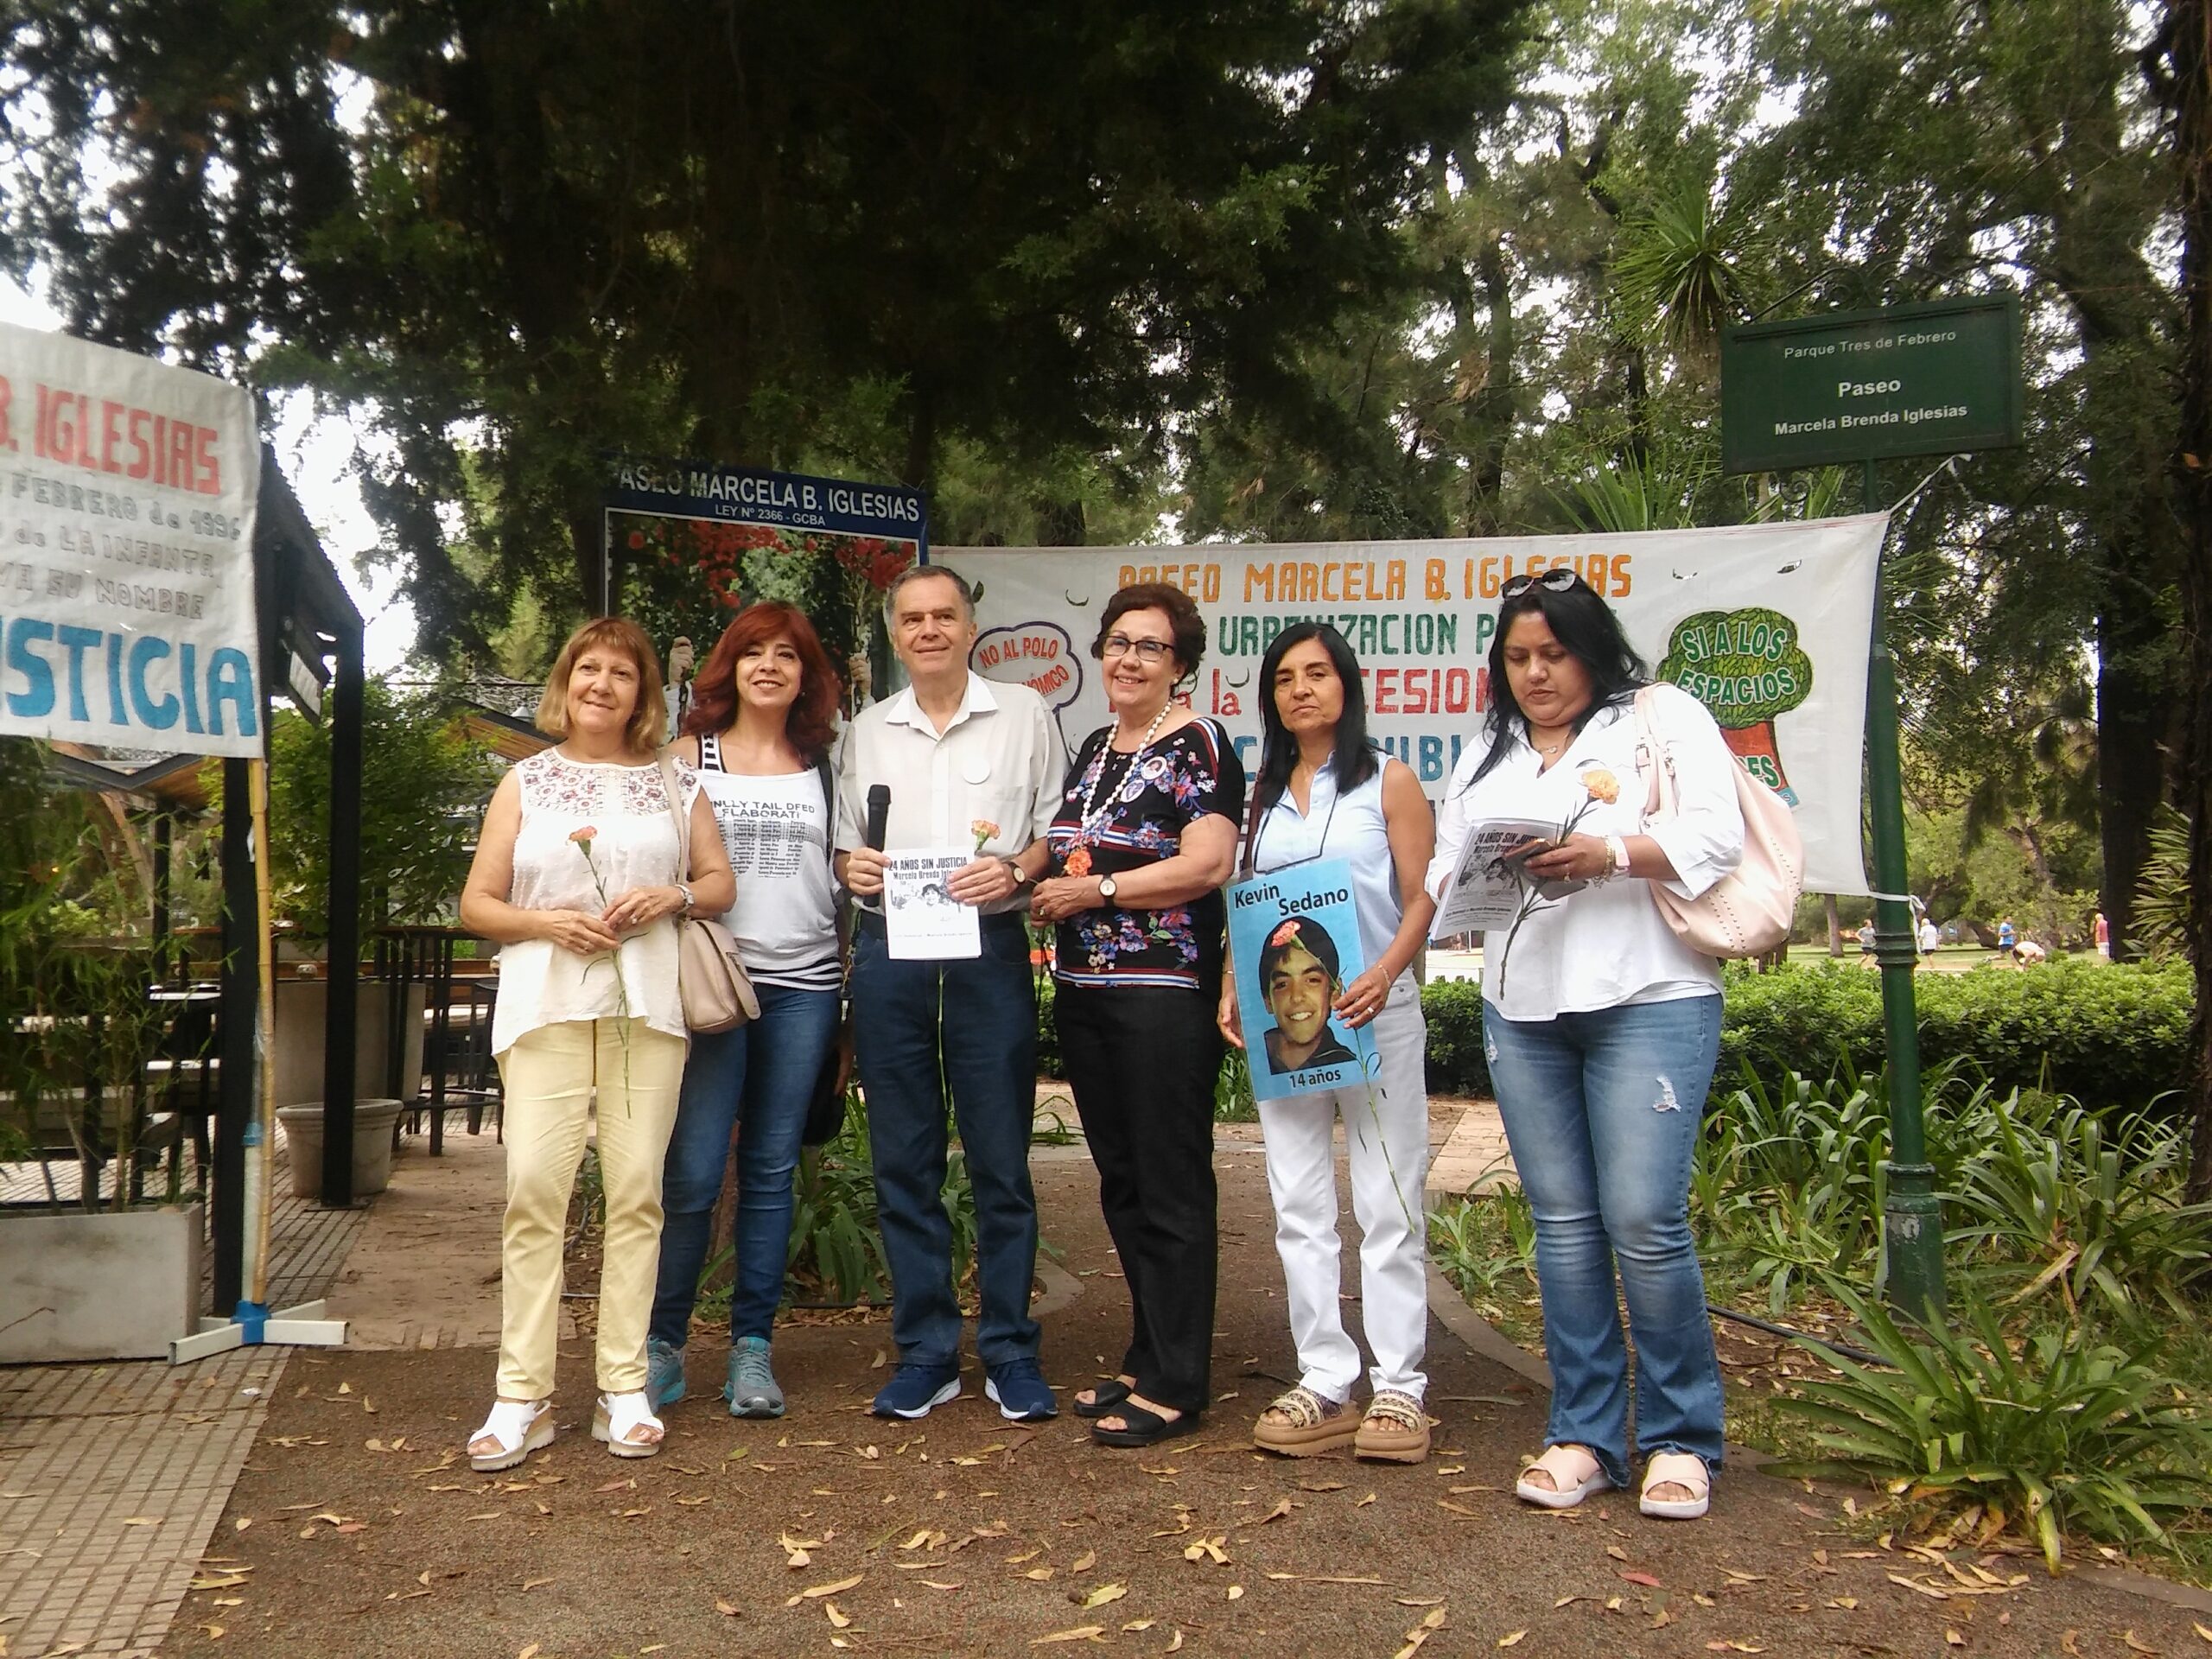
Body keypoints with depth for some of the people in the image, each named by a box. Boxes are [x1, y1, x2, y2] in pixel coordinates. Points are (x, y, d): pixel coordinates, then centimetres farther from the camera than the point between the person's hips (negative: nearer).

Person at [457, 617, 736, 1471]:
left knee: (637, 1191, 0)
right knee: (534, 1189, -8)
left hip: (647, 1006, 1)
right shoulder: (526, 782, 12)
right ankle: (523, 1396, -1)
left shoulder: (673, 782, 14)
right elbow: (476, 904, 9)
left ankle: (625, 1389, 9)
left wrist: (672, 897, -7)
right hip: (546, 1006, 0)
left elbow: (721, 882, 14)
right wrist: (547, 922, -9)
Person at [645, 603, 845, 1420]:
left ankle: (752, 1346, 14)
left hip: (804, 984, 2)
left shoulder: (824, 765, 12)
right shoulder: (691, 754, 6)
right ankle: (662, 1344, 10)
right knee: (691, 1174, -5)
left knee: (772, 1169, 6)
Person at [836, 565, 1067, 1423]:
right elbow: (846, 847, 19)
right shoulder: (867, 732, 15)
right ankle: (925, 1352, 17)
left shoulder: (1024, 714, 7)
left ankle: (1011, 1353, 13)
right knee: (904, 1163, 6)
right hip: (888, 956, 3)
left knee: (1001, 1162, 1)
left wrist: (1016, 870, -14)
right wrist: (851, 865, -3)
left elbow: (1058, 829, 5)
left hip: (989, 949, -3)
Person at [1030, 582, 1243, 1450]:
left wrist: (1095, 891, -14)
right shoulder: (1092, 750, 17)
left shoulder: (1197, 745, -6)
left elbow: (1207, 863, -18)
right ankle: (1146, 1361, 26)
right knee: (1122, 1185, 14)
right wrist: (1041, 888, 5)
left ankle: (1173, 1387, 8)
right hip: (1084, 989, 8)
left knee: (1171, 1191, -1)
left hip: (1164, 992, -8)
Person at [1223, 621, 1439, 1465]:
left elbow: (1422, 899, -4)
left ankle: (1398, 1386, 6)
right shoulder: (1265, 793, 15)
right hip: (1280, 1016, 5)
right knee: (1299, 1207, 5)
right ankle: (1324, 1383, 13)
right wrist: (1234, 988, 1)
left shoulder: (1389, 781, 2)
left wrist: (1384, 975, -21)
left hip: (1374, 1011, -4)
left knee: (1387, 1204, -1)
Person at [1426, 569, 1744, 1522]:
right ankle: (1583, 1434, 15)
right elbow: (1445, 868, 14)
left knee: (1644, 1220, -9)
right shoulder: (1486, 757, 21)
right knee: (1563, 1222, 6)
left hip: (1647, 999, -5)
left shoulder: (1666, 718, 7)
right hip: (1520, 1009, 5)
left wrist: (1610, 853, -20)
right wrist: (1464, 882, -9)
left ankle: (1681, 1439, 7)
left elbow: (1717, 836, -6)